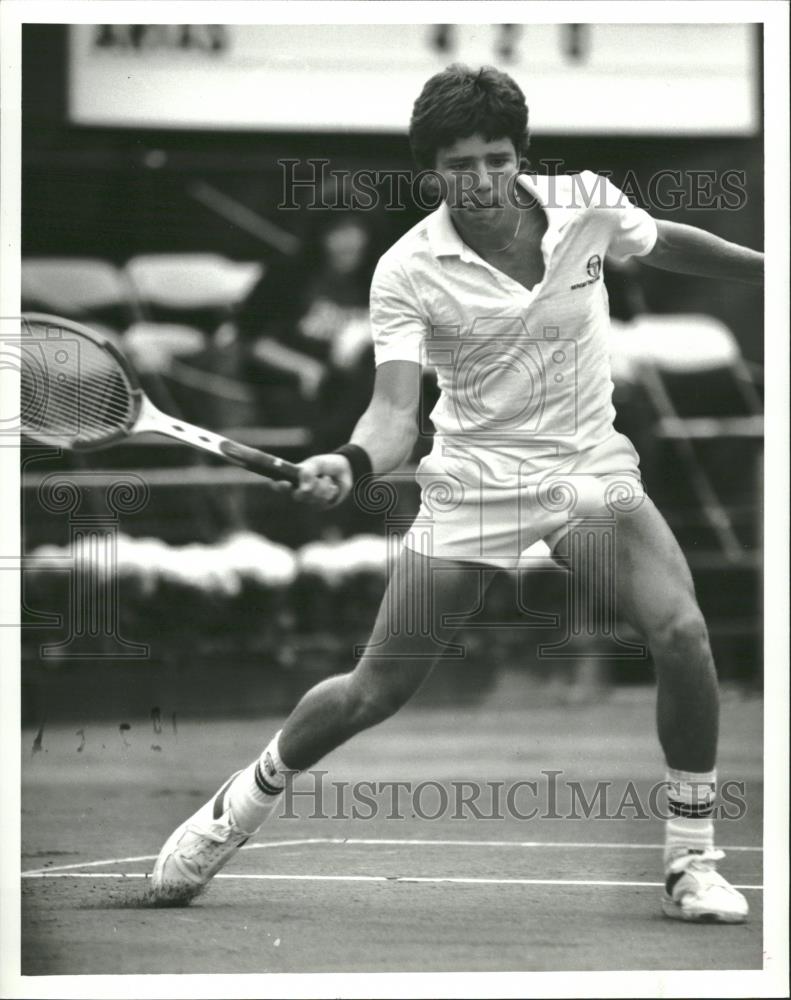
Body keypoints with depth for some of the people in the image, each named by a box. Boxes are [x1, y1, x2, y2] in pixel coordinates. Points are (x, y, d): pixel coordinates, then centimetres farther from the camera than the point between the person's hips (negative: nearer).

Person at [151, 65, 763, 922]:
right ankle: (235, 809, 28)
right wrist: (352, 463, -45)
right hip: (474, 481, -2)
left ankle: (691, 860, -5)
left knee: (681, 635, -22)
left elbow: (668, 244, 14)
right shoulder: (407, 272, -16)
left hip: (590, 467, 2)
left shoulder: (588, 204, -9)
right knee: (375, 690, 0)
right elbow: (395, 409, -24)